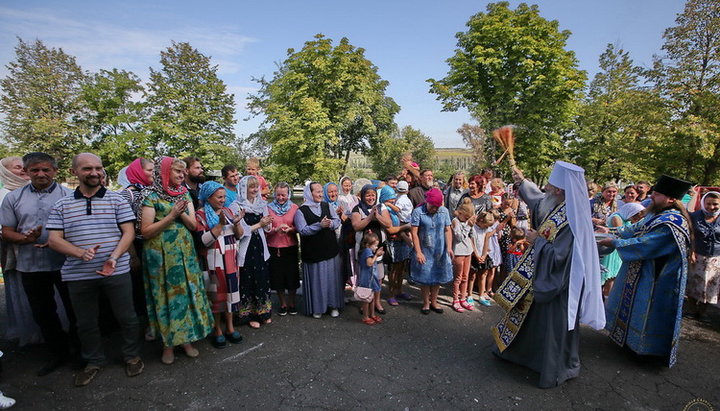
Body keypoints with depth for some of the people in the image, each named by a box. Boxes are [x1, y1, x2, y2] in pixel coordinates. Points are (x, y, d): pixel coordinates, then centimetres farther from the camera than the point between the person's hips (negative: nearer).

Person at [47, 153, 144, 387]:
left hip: (117, 271, -2)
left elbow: (129, 232, -4)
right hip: (78, 275, 2)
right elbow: (54, 239, 1)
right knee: (85, 322, 16)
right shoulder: (62, 205, 6)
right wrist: (81, 253, -18)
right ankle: (94, 361, 36)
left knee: (126, 317, 7)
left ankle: (132, 356, 28)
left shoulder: (117, 200, 1)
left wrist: (113, 258, -18)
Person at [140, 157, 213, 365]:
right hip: (161, 255, -4)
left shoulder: (185, 194, 8)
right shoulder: (152, 196, -6)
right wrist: (171, 216, -18)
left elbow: (193, 225, 5)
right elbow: (146, 231, -11)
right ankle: (168, 344, 19)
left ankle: (186, 338, 21)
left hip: (185, 253, 4)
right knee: (165, 296, 4)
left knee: (187, 292, 7)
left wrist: (182, 214, -13)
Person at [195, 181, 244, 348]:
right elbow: (205, 240, -17)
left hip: (231, 259, 5)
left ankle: (230, 327, 23)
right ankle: (217, 330, 19)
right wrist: (221, 224, -24)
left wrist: (236, 223, -12)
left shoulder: (228, 211, 8)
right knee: (216, 293, 4)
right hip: (213, 261, -4)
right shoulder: (200, 215, -7)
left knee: (231, 290, 9)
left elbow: (239, 235, 7)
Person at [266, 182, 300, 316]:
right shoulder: (269, 208, 1)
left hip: (291, 247, 0)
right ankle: (282, 303, 29)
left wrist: (290, 229, -17)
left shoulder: (294, 208, 2)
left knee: (292, 275, 7)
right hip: (274, 248, 0)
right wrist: (276, 229, -20)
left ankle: (292, 303, 28)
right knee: (278, 276, 9)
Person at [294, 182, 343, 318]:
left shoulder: (326, 206, 7)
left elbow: (337, 220, 6)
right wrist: (320, 225, -22)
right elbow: (302, 230, -14)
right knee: (316, 279, 4)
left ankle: (333, 305, 24)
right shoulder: (301, 211, -6)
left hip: (330, 249, 4)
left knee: (332, 277, 9)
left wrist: (330, 223, -16)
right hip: (313, 252, -4)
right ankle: (317, 307, 20)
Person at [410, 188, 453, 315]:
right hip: (425, 252, -3)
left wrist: (449, 247, -9)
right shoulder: (418, 212, -11)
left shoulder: (444, 211, 0)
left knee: (438, 277, 13)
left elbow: (448, 230, 3)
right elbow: (414, 233, -12)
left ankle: (433, 302, 31)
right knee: (425, 278, 7)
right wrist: (418, 252, -15)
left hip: (440, 251, 3)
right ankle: (426, 303, 26)